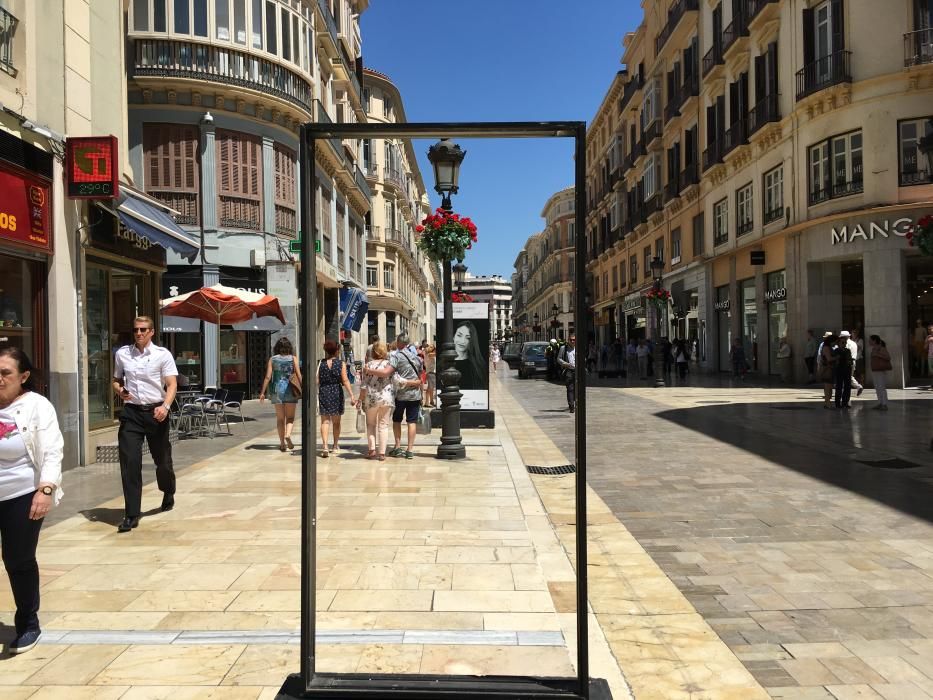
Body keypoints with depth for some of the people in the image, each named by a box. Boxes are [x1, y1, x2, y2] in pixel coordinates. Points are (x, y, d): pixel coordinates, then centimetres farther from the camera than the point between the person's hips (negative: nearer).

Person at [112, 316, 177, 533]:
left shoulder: (162, 354, -3)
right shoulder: (122, 354, 5)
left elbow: (172, 384, -7)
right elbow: (116, 381, 18)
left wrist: (165, 406, -23)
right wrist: (120, 391, -6)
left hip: (155, 411, -1)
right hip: (131, 412, 1)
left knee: (162, 458, 12)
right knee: (129, 462, -6)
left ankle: (168, 494, 42)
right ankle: (131, 515, -1)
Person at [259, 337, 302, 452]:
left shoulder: (272, 359, 4)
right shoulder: (293, 358, 0)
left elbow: (268, 377, -1)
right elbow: (299, 376, -5)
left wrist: (262, 392, 2)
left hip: (277, 390, 1)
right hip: (290, 390, -1)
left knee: (280, 418, 11)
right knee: (290, 417, 7)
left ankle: (282, 443, 10)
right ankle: (288, 435, -18)